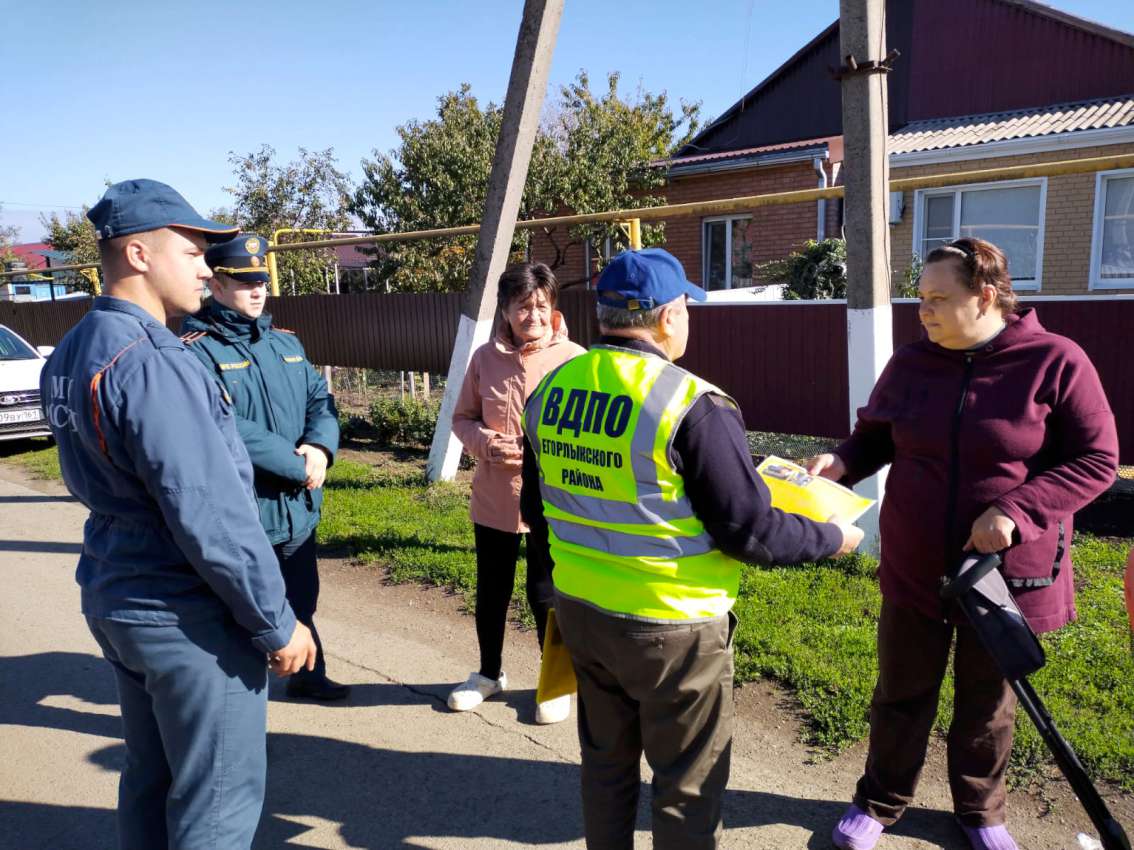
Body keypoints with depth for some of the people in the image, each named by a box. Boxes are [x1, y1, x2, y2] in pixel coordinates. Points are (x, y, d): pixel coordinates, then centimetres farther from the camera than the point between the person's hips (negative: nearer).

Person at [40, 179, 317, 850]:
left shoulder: (72, 354, 7)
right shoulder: (151, 363, -23)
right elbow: (210, 517, -24)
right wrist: (277, 622, -16)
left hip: (113, 597, 9)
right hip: (187, 616, -9)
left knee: (150, 778, 22)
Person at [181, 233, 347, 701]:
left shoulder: (286, 342, 10)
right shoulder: (196, 350, -14)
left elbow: (320, 400, 8)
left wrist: (320, 447, -14)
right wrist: (298, 465, -21)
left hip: (298, 507, 7)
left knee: (301, 600, 23)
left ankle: (307, 674, 43)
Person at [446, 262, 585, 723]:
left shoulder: (574, 360, -10)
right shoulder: (485, 358, -2)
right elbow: (462, 418, 7)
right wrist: (486, 443, -13)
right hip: (493, 498, 3)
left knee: (545, 594, 9)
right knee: (491, 590, 18)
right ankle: (489, 672, 42)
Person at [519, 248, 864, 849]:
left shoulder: (549, 391, -1)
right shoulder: (693, 406, -22)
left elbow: (536, 510, 9)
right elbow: (749, 532, -18)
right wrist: (831, 539, 0)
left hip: (579, 612, 7)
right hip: (669, 626, -6)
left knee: (606, 761, 25)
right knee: (688, 783, 15)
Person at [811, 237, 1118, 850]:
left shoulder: (1055, 362, -13)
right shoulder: (910, 364, -2)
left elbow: (1096, 460, -11)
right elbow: (875, 436, 9)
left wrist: (1017, 511, -23)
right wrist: (842, 462, -12)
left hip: (1005, 571, -2)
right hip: (914, 568, 3)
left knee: (987, 702, 18)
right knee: (902, 694, 16)